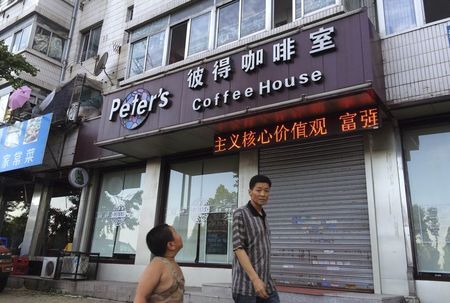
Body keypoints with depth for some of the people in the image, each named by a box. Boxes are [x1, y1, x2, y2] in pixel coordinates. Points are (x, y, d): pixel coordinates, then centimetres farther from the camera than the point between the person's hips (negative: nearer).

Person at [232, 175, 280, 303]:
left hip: (267, 283, 7)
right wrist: (255, 279, -22)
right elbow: (238, 248, -16)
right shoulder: (240, 214, -7)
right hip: (246, 284, -7)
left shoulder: (263, 217, 15)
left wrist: (262, 280, 17)